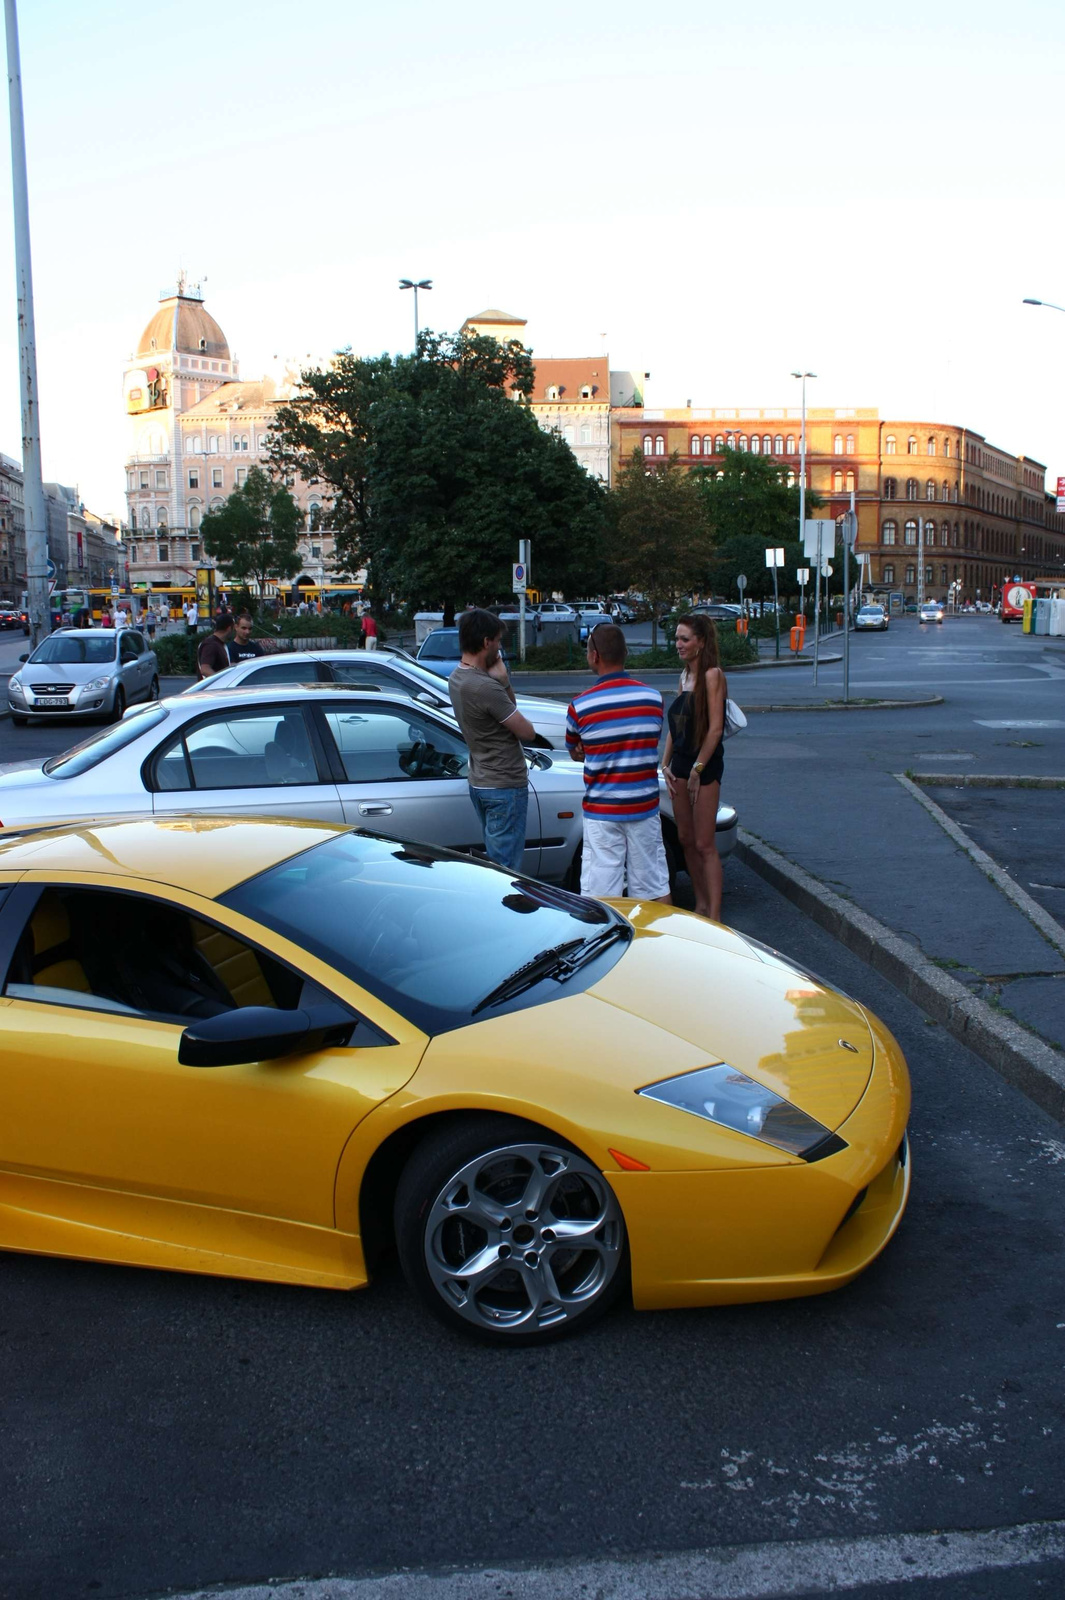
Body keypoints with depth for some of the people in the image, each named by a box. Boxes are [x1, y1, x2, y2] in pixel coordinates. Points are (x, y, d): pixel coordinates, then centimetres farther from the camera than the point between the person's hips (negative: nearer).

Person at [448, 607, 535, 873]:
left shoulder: (457, 678, 4)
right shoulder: (485, 688, -26)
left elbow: (509, 707, 11)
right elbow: (527, 732, -17)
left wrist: (502, 681, -8)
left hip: (479, 783, 10)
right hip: (505, 786, -10)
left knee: (495, 860, 20)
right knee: (505, 868, -2)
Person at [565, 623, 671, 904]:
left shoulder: (580, 706, -10)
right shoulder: (653, 697, -2)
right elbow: (649, 744, 10)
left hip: (601, 813, -3)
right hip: (645, 808, 3)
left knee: (601, 894, 3)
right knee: (655, 888, 13)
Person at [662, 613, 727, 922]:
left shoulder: (712, 675, -12)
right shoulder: (684, 676, 13)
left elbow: (715, 728, -16)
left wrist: (697, 769, -17)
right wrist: (666, 764, 7)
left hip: (705, 766, -8)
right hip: (680, 764, 8)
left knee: (704, 844, -7)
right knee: (685, 840, 13)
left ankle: (714, 917, -4)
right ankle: (701, 904, 24)